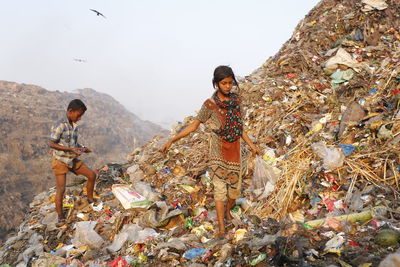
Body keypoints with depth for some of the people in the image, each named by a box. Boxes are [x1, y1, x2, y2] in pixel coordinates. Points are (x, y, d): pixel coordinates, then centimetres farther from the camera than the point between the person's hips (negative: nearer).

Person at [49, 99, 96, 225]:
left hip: (73, 160, 7)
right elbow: (52, 144, -19)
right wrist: (71, 149, -24)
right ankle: (60, 216, 5)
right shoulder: (59, 125, -19)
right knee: (61, 189, -7)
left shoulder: (74, 126, 4)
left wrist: (81, 147, -3)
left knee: (92, 175, 3)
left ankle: (90, 200, 20)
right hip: (60, 161, -7)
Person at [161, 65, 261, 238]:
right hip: (218, 152, -4)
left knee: (235, 187, 10)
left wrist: (251, 145, 14)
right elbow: (193, 126, -6)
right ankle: (221, 228, -4)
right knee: (220, 188, -8)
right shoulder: (210, 105, -11)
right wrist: (172, 140, -13)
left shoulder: (236, 100, 2)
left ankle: (228, 212, 37)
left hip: (235, 150, 5)